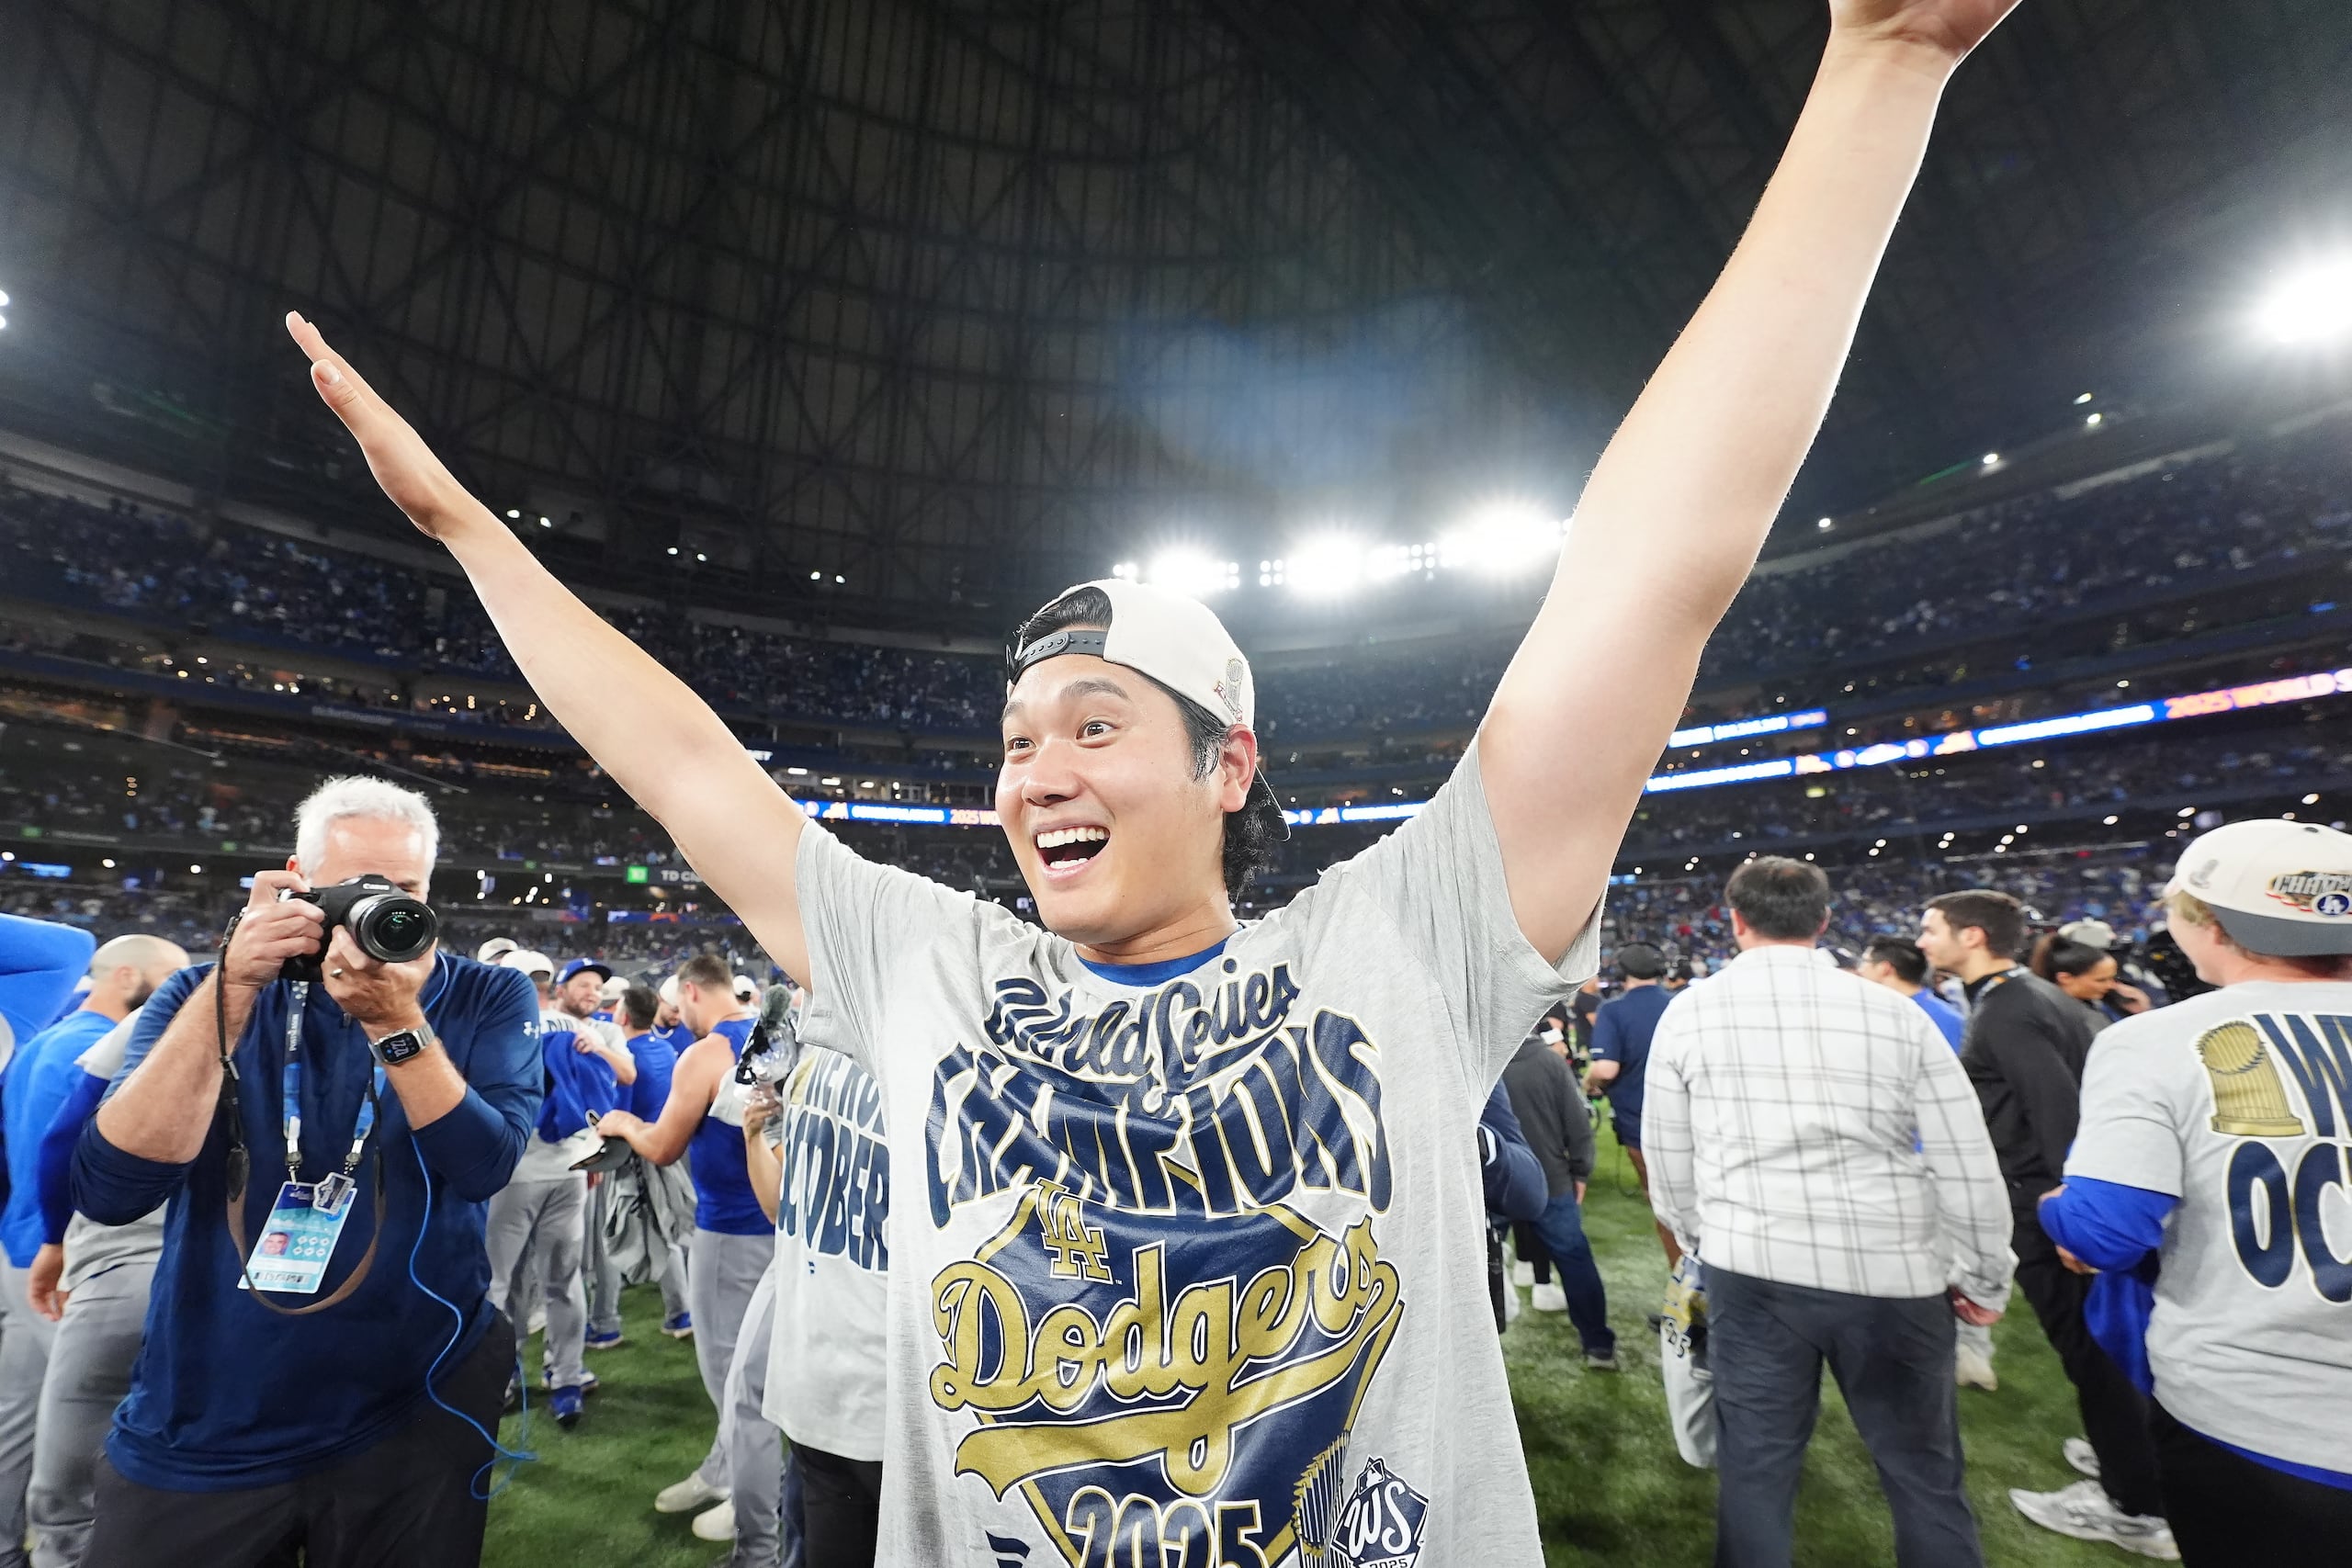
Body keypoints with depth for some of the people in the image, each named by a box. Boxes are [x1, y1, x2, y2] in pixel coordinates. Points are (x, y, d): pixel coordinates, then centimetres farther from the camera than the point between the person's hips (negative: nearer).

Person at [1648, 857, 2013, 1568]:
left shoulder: (1688, 1012, -1)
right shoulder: (1895, 1012, -1)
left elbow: (1669, 1163, 5)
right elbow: (1969, 1166, 2)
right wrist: (1982, 1280, 16)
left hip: (1752, 1269, 0)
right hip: (1893, 1273, 1)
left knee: (1756, 1464, 12)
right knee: (1924, 1473, 17)